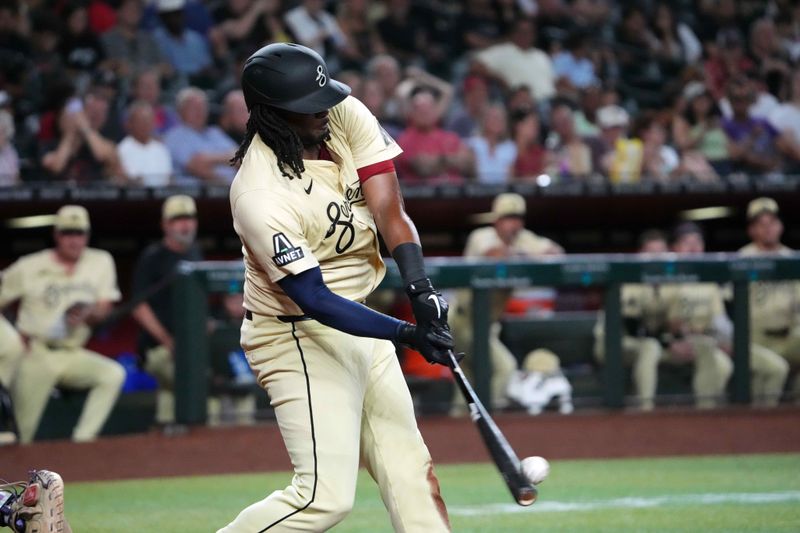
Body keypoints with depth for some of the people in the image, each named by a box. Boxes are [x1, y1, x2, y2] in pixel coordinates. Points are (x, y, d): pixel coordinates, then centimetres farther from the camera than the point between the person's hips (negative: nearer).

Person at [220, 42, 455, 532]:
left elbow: (389, 211, -13)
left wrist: (421, 289, -29)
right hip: (301, 338, -8)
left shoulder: (345, 116, -9)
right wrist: (408, 335, -37)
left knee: (410, 470, 9)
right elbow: (314, 300, -30)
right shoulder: (261, 197, -29)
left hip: (358, 322, 8)